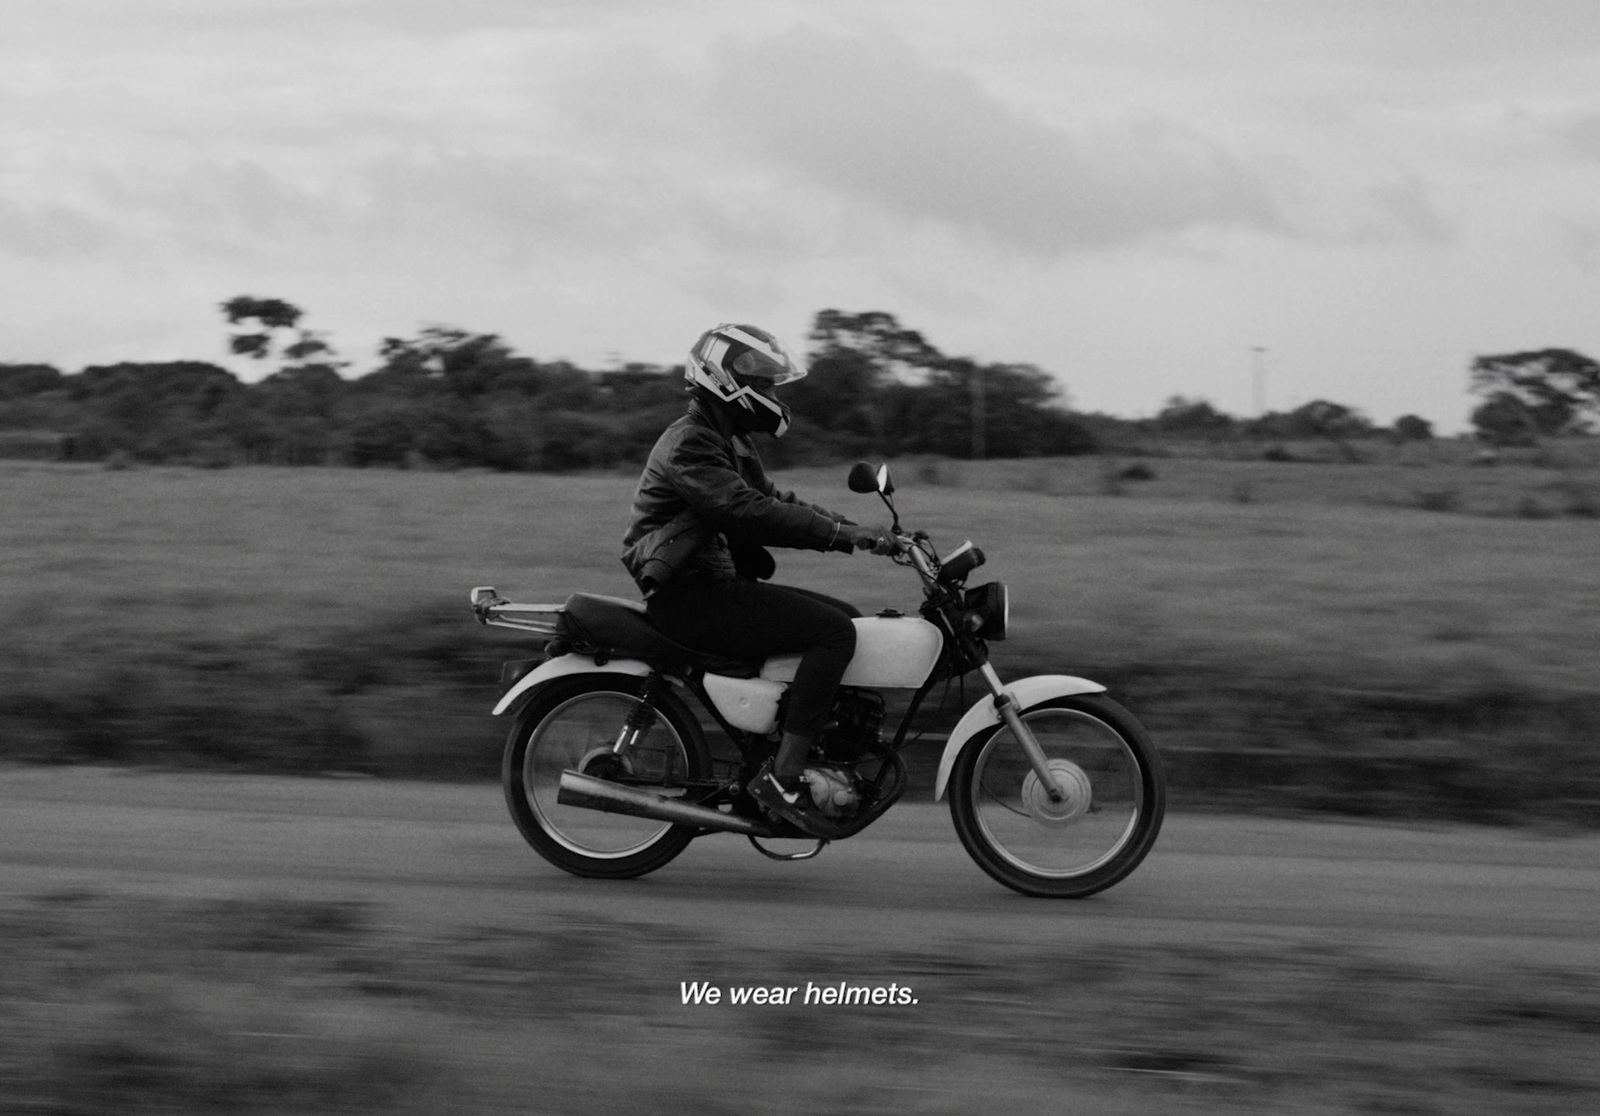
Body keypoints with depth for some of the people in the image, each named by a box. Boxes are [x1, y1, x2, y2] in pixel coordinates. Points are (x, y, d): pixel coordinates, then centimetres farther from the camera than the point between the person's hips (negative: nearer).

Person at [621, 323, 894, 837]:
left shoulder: (730, 444, 20)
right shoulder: (689, 445, -14)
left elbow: (776, 503, 18)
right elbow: (746, 510, -26)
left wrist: (864, 533, 4)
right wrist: (841, 533, -29)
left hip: (722, 585, 11)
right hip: (690, 596, -10)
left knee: (849, 620, 7)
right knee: (833, 631, -21)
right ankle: (782, 776, -23)